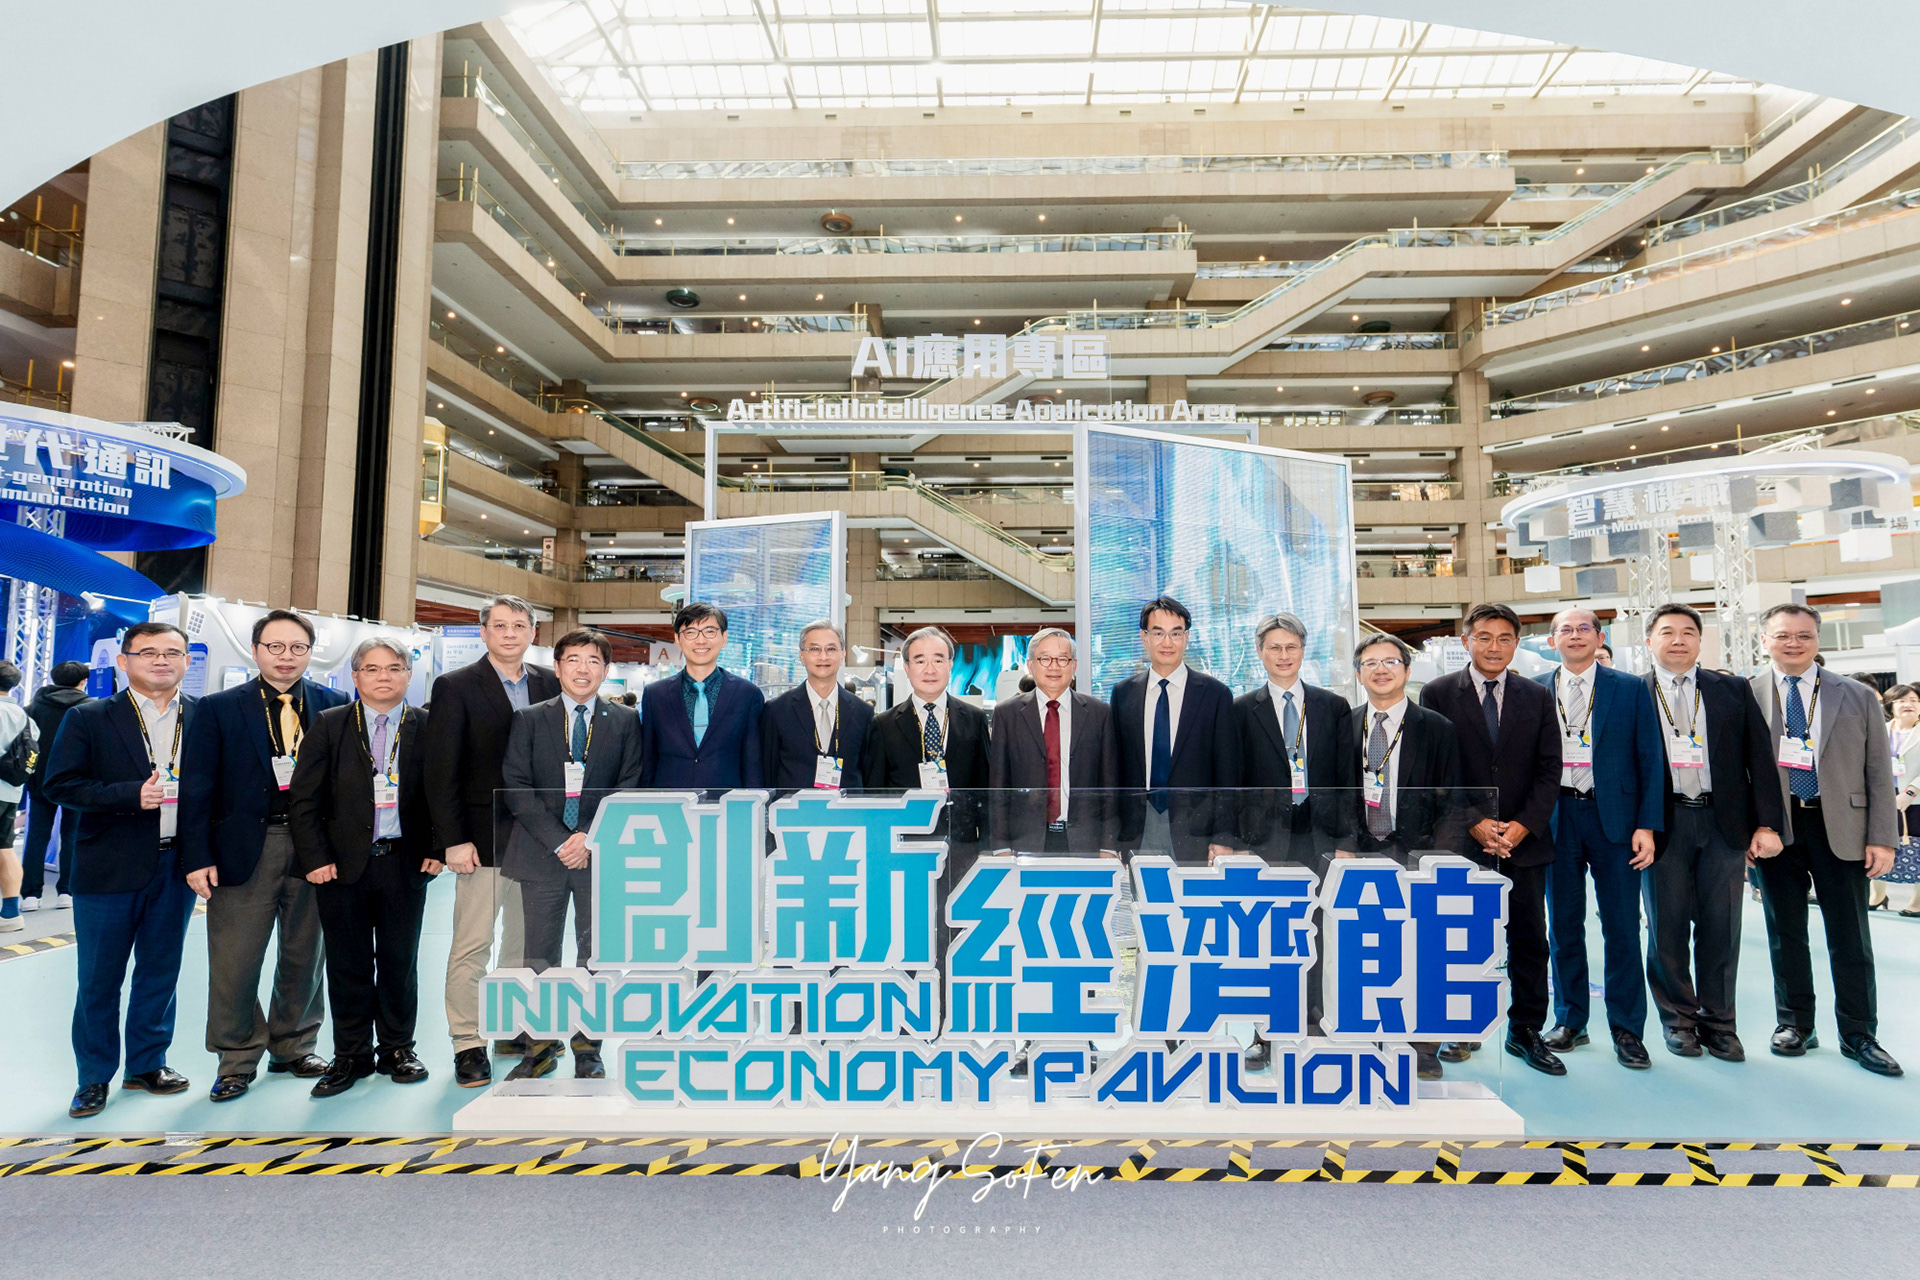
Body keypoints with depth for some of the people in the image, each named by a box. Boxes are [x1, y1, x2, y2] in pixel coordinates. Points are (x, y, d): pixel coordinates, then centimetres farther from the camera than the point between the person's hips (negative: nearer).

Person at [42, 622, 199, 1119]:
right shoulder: (88, 718, -1)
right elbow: (59, 784, -6)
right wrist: (132, 794, -19)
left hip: (177, 867, 2)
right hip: (111, 868, -2)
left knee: (161, 972, 14)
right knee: (99, 979, 8)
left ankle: (147, 1064, 29)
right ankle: (94, 1077, 24)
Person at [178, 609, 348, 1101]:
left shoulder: (335, 705, 3)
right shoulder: (219, 708, 1)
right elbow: (197, 787, -1)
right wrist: (198, 857, -7)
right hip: (245, 849, -1)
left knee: (304, 955, 12)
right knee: (235, 961, 4)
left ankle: (293, 1048, 30)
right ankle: (237, 1060, 22)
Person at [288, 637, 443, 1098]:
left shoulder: (428, 727, 3)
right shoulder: (329, 725, 3)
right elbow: (303, 799, 1)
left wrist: (437, 848, -4)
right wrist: (315, 858, -6)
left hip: (405, 864, 0)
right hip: (343, 864, 0)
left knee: (400, 960, 9)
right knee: (348, 964, 9)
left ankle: (397, 1049, 25)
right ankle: (351, 1056, 23)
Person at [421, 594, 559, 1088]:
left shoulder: (549, 685, 8)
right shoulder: (455, 687, -3)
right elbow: (440, 771, -6)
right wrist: (453, 841, -12)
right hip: (483, 838, -4)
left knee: (525, 942, 13)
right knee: (471, 946, 1)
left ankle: (516, 1029, 26)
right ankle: (468, 1045, 12)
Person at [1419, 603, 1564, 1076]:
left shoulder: (1538, 698, 8)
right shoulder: (1438, 694, -1)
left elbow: (1549, 771, 5)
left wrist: (1522, 825, -8)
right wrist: (1474, 824, -12)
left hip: (1524, 840, 3)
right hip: (1461, 841, -2)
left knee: (1530, 939, 9)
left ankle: (1526, 1032, 23)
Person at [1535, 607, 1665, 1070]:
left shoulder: (1631, 689, 3)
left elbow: (1651, 760, 1)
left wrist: (1647, 825, -6)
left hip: (1614, 817, -1)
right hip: (1557, 819, 1)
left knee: (1622, 928, 3)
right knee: (1563, 927, 9)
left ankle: (1627, 1029, 16)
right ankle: (1569, 1021, 22)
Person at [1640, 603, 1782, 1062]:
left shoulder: (1734, 691, 9)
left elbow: (1760, 758, 6)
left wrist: (1766, 824, -1)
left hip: (1724, 822, 2)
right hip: (1663, 824, -2)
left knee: (1721, 928, 7)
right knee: (1667, 928, 5)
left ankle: (1718, 1022, 21)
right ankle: (1678, 1020, 19)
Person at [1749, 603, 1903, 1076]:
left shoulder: (1858, 698, 5)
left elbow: (1878, 771, 4)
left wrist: (1882, 838, -2)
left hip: (1841, 827, 1)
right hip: (1776, 828, -1)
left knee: (1850, 937, 7)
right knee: (1785, 932, 9)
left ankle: (1858, 1035, 20)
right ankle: (1795, 1024, 22)